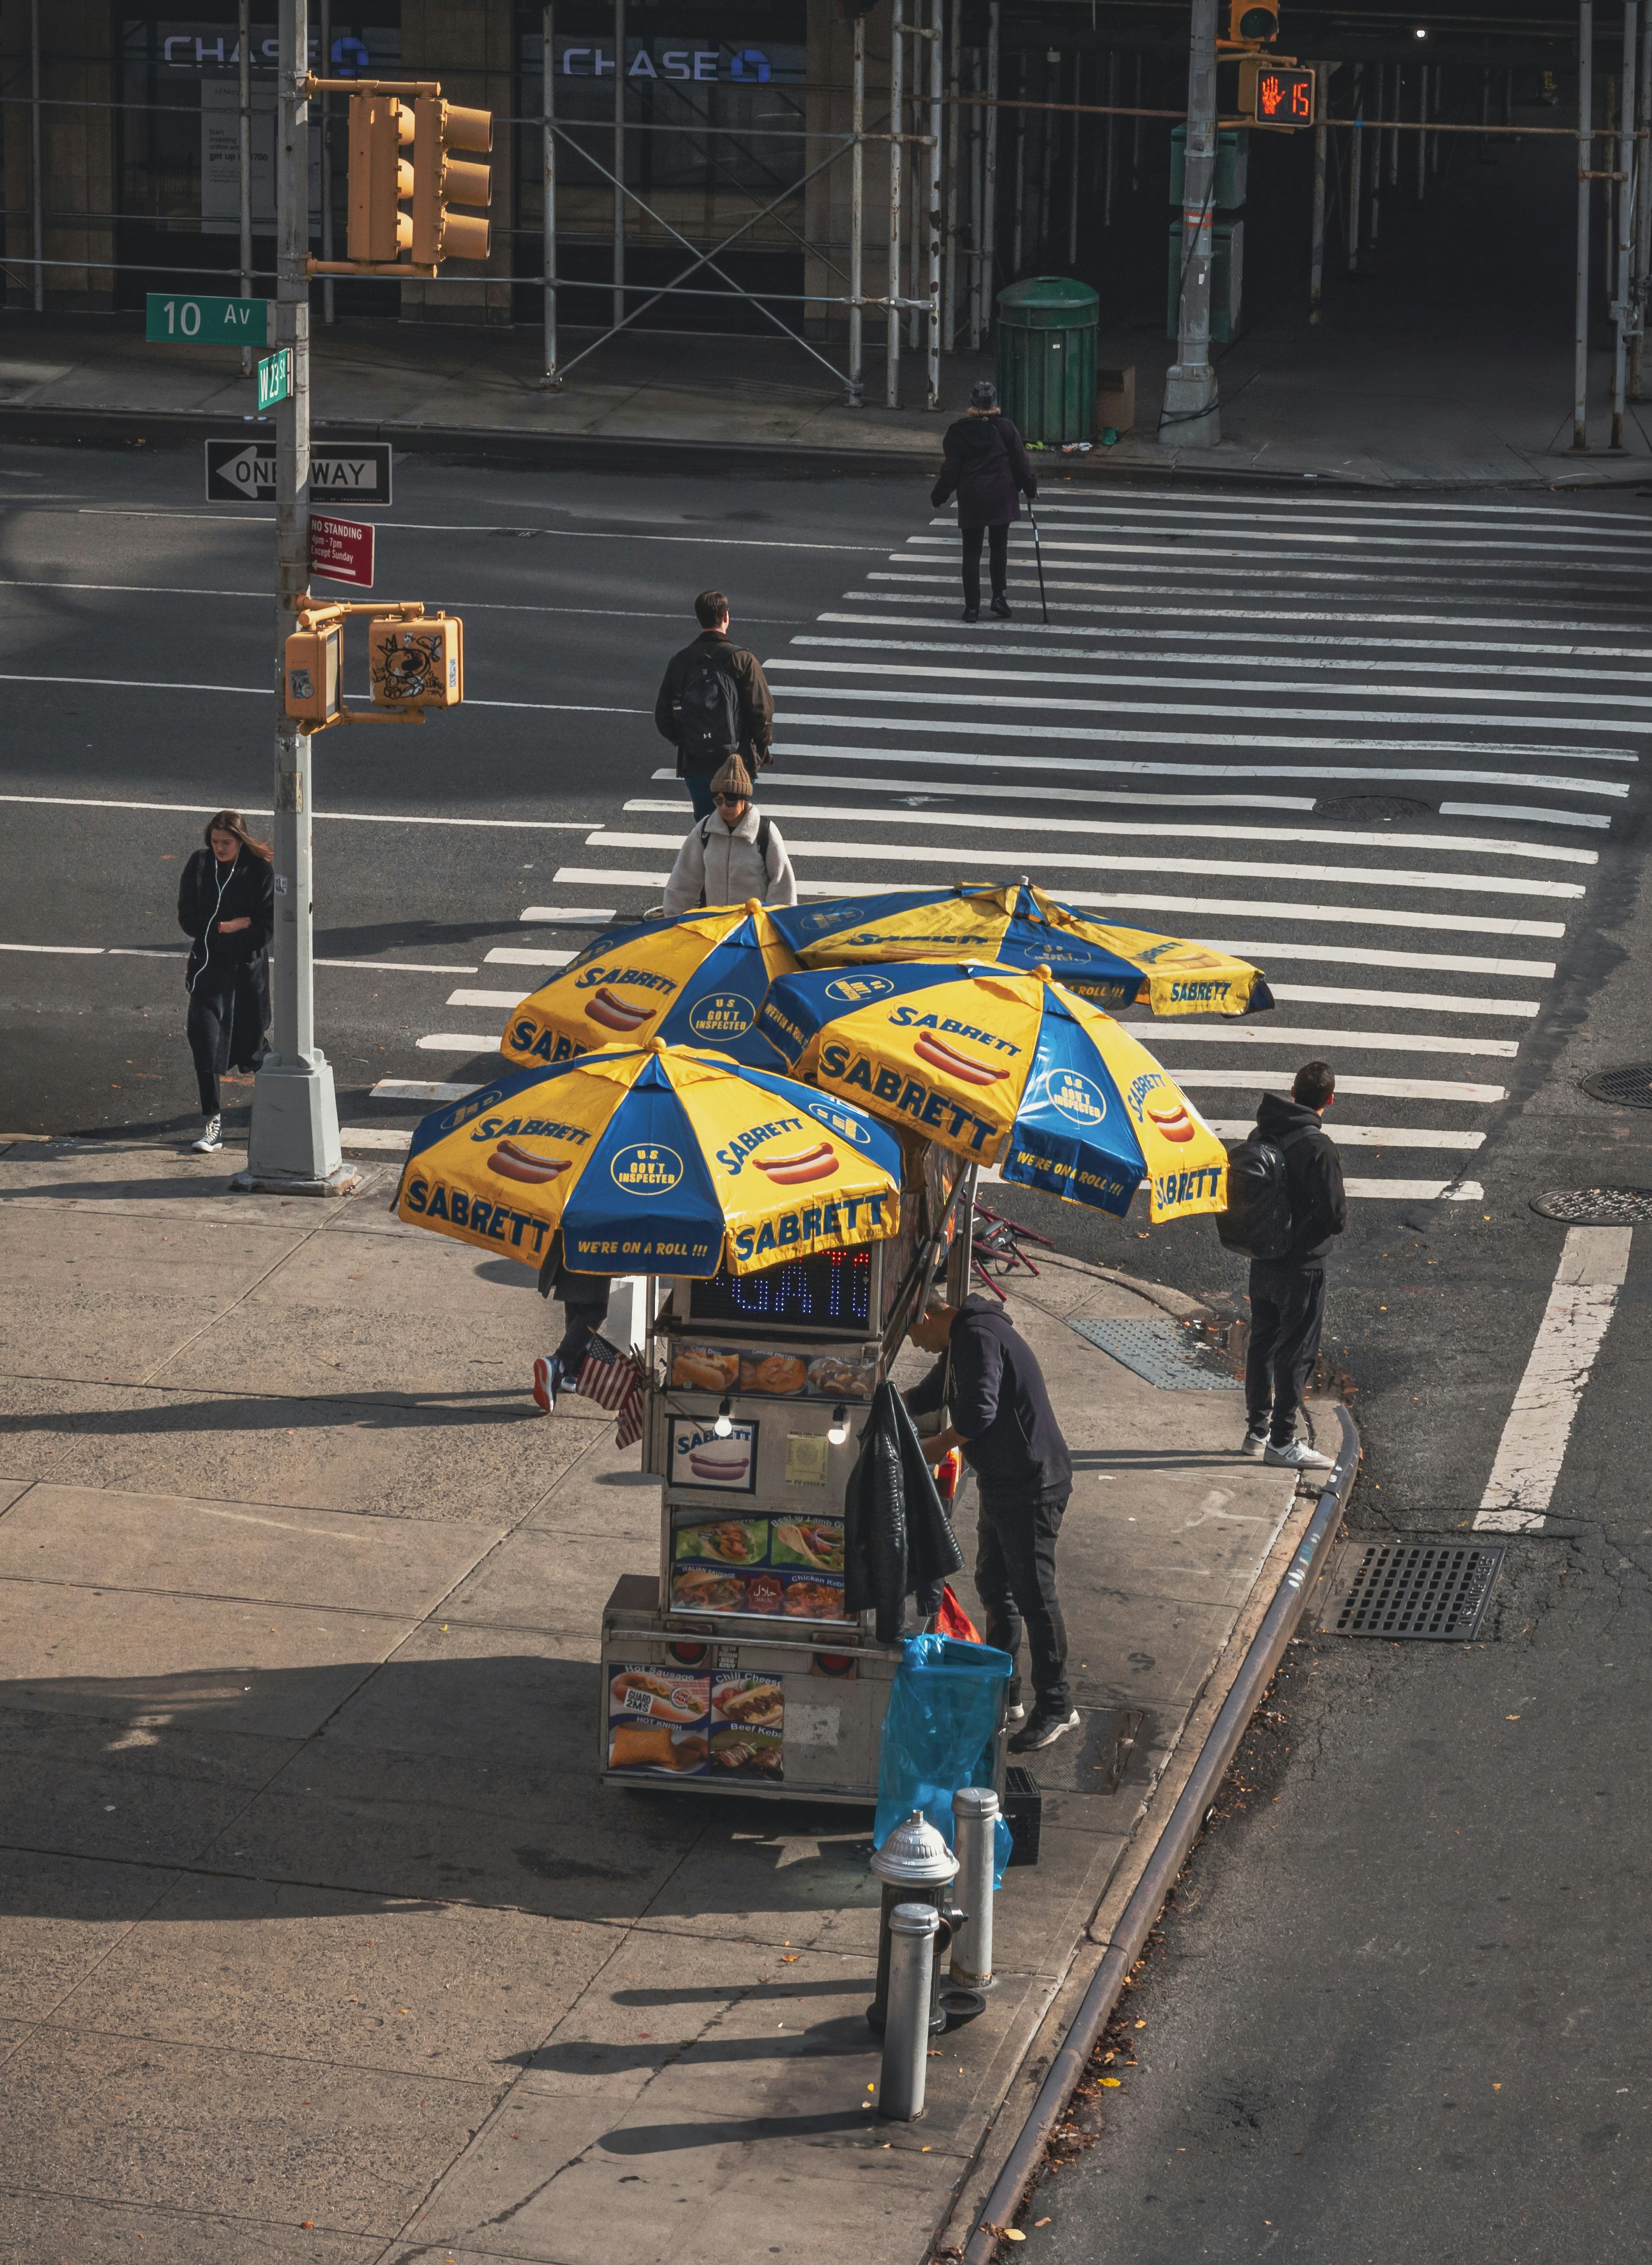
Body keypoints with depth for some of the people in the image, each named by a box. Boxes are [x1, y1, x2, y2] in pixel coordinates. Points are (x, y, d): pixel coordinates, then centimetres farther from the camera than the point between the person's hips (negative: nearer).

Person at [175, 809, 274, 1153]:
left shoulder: (259, 872, -8)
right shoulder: (199, 867, -2)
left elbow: (266, 928, -12)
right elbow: (188, 920, -3)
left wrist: (220, 931, -14)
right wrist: (230, 926, -13)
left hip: (248, 970, -1)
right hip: (208, 969, 1)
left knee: (249, 1041, 9)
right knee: (206, 1042, -7)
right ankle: (212, 1125, -1)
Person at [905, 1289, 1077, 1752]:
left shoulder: (978, 1337, -18)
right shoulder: (961, 1339, 15)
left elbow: (978, 1412, -27)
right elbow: (930, 1395, 32)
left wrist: (936, 1448, -11)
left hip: (1030, 1485, -11)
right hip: (1001, 1482, 11)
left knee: (1033, 1593, -5)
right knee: (993, 1585, 16)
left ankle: (1056, 1707, 2)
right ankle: (1003, 1694, 26)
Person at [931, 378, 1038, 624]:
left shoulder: (958, 431, -5)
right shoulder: (1005, 428, -4)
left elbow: (951, 469, -4)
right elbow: (1020, 462, 0)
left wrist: (938, 497, 6)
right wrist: (1030, 488, 14)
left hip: (971, 497, 0)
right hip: (1001, 497, 0)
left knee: (971, 552, 5)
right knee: (999, 547, 14)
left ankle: (972, 606, 2)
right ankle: (998, 597, 6)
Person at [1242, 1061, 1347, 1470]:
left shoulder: (1262, 1136, 2)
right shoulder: (1319, 1148, -20)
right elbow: (1335, 1216, -19)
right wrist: (1339, 1215, 2)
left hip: (1262, 1262, 7)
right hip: (1301, 1265, -7)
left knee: (1262, 1345, 17)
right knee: (1296, 1352, 3)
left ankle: (1257, 1430, 26)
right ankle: (1281, 1440, 7)